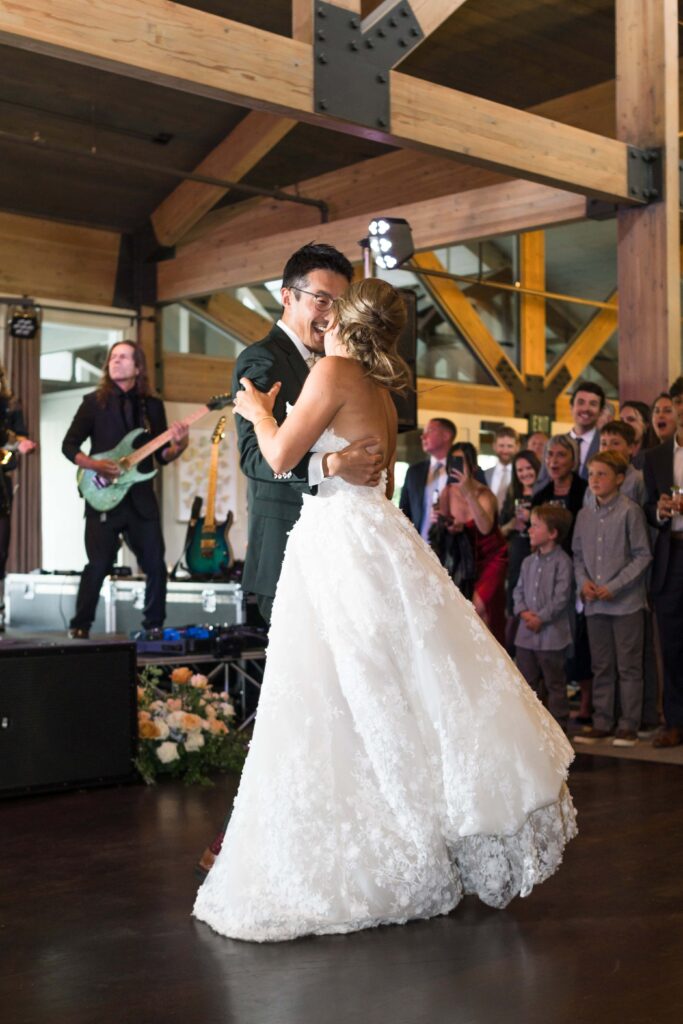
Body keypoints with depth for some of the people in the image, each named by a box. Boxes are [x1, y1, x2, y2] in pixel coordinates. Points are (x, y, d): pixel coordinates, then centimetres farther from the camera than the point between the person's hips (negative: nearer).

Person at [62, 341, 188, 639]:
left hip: (141, 498, 3)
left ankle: (154, 626, 16)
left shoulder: (152, 405, 10)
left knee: (155, 565, 2)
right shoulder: (94, 401, 3)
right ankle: (79, 628, 7)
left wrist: (177, 445, -12)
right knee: (98, 566, -6)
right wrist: (94, 464, -15)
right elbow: (68, 445, 3)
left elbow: (162, 456, 9)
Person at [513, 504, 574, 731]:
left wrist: (541, 618, -15)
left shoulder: (562, 562, -11)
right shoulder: (529, 561, 11)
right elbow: (519, 590, 12)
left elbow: (561, 597, -15)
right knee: (529, 682, 14)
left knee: (554, 683, 1)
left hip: (552, 634, -7)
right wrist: (523, 612, -6)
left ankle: (559, 725, 9)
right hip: (526, 635, 7)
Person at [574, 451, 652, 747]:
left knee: (628, 666, 2)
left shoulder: (630, 511, -8)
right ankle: (602, 722, 20)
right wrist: (583, 581, -4)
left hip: (626, 602, -5)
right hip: (595, 603, 5)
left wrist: (615, 586, -14)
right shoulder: (584, 515, 8)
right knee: (601, 666, 12)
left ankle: (628, 725, 10)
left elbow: (642, 556, -8)